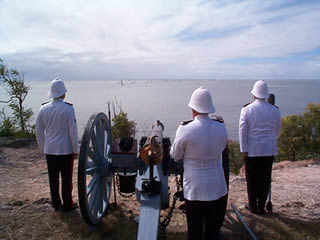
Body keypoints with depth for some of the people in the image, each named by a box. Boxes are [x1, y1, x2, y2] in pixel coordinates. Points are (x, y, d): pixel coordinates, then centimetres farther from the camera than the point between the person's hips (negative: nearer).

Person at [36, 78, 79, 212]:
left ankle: (56, 204, 26)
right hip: (66, 149, -4)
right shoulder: (68, 109, -13)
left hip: (49, 150, 4)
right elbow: (73, 131, -11)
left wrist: (42, 148, 18)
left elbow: (39, 131, 7)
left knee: (53, 179, 14)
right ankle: (67, 205, 18)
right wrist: (76, 150, -3)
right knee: (66, 179, 8)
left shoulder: (43, 109, 0)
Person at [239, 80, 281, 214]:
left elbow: (242, 131, -10)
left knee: (252, 179, 10)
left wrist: (244, 150, -5)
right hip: (269, 150, 2)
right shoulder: (275, 110, 0)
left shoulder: (247, 110, -8)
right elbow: (277, 131, 13)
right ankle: (261, 207, 21)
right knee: (265, 179, 11)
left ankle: (253, 206, 22)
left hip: (252, 150, -2)